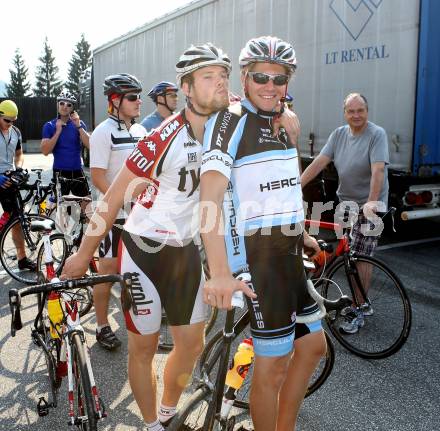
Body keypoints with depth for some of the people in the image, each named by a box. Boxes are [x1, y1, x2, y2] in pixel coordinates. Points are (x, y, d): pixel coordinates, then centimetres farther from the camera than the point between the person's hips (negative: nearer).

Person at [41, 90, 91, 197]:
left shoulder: (79, 124, 6)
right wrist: (58, 131, -15)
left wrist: (78, 126, -17)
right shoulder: (49, 126, 2)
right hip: (60, 173, -1)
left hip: (77, 172, 1)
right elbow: (45, 151, -9)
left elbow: (90, 145, -8)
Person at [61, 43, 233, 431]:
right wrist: (83, 256, -7)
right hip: (145, 252, -5)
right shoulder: (163, 139, -21)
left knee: (192, 345, 13)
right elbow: (113, 199, -14)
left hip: (187, 252, 6)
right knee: (144, 347, 8)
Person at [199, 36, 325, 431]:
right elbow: (210, 197, -28)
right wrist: (220, 272, -38)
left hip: (289, 253, 9)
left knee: (313, 345, 18)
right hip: (257, 254, -9)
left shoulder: (284, 123, 12)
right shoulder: (230, 120, -14)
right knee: (273, 364, 0)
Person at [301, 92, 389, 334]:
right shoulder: (339, 134, 5)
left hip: (369, 206, -6)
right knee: (354, 256, 13)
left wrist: (371, 203, -32)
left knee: (359, 258, -6)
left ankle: (358, 313, 6)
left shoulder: (377, 134, -11)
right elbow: (319, 163, -1)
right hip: (346, 203, 6)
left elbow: (378, 170, -22)